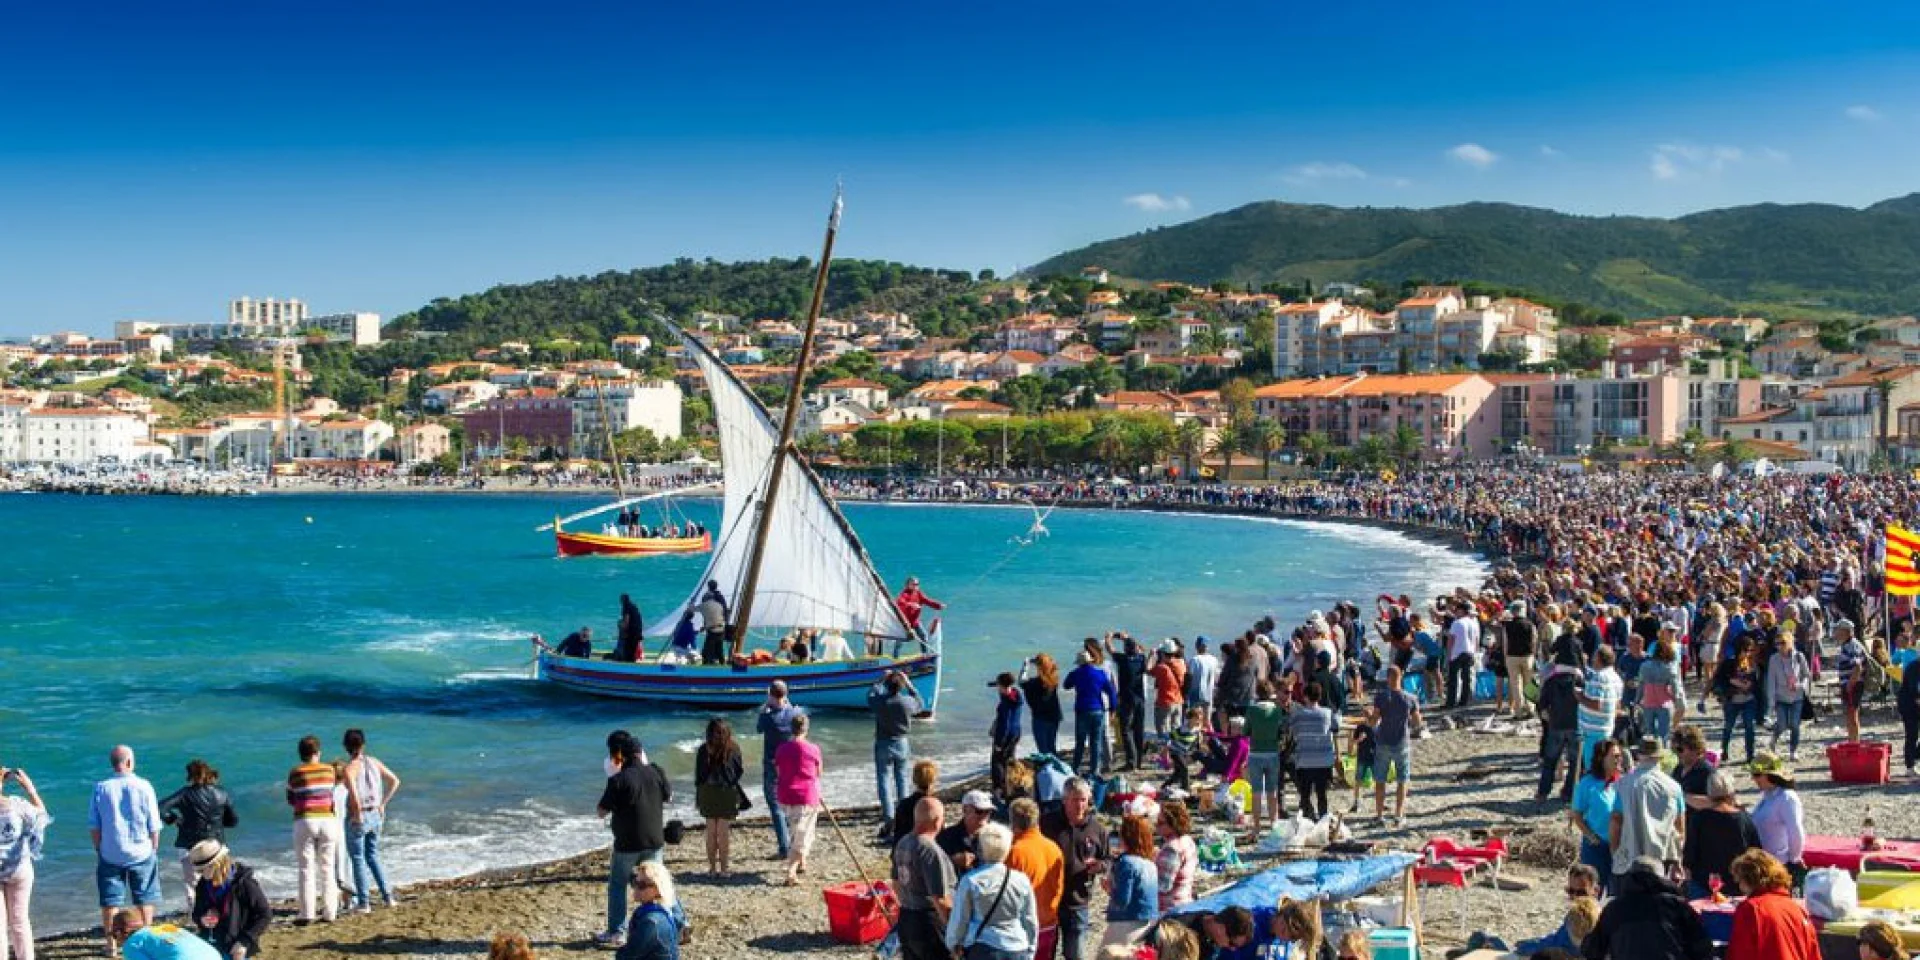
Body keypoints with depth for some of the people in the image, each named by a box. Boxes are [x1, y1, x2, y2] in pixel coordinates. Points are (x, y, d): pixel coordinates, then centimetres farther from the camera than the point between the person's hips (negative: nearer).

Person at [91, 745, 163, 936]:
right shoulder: (143, 786, -9)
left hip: (111, 854, 1)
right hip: (141, 852, -1)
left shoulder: (101, 788, -5)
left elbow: (94, 826, -2)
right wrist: (154, 848, 8)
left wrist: (98, 848, 12)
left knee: (110, 901, 9)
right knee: (145, 899, 13)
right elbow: (154, 825, -5)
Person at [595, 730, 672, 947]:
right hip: (654, 840, 4)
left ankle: (616, 933, 16)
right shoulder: (656, 772, -5)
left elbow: (602, 812, -9)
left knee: (617, 886, 13)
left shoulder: (618, 780, -17)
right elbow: (668, 798, 13)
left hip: (627, 843, -4)